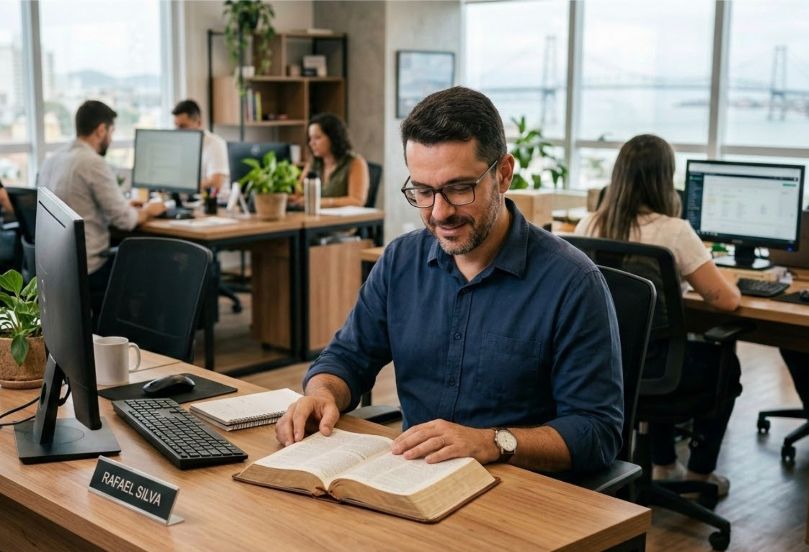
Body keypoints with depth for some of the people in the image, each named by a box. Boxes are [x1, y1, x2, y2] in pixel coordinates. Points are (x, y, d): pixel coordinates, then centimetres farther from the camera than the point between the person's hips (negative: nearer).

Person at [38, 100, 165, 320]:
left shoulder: (51, 160, 8)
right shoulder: (94, 163, -17)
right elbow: (124, 221, -15)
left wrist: (123, 206, 19)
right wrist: (147, 211, 6)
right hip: (85, 272, -8)